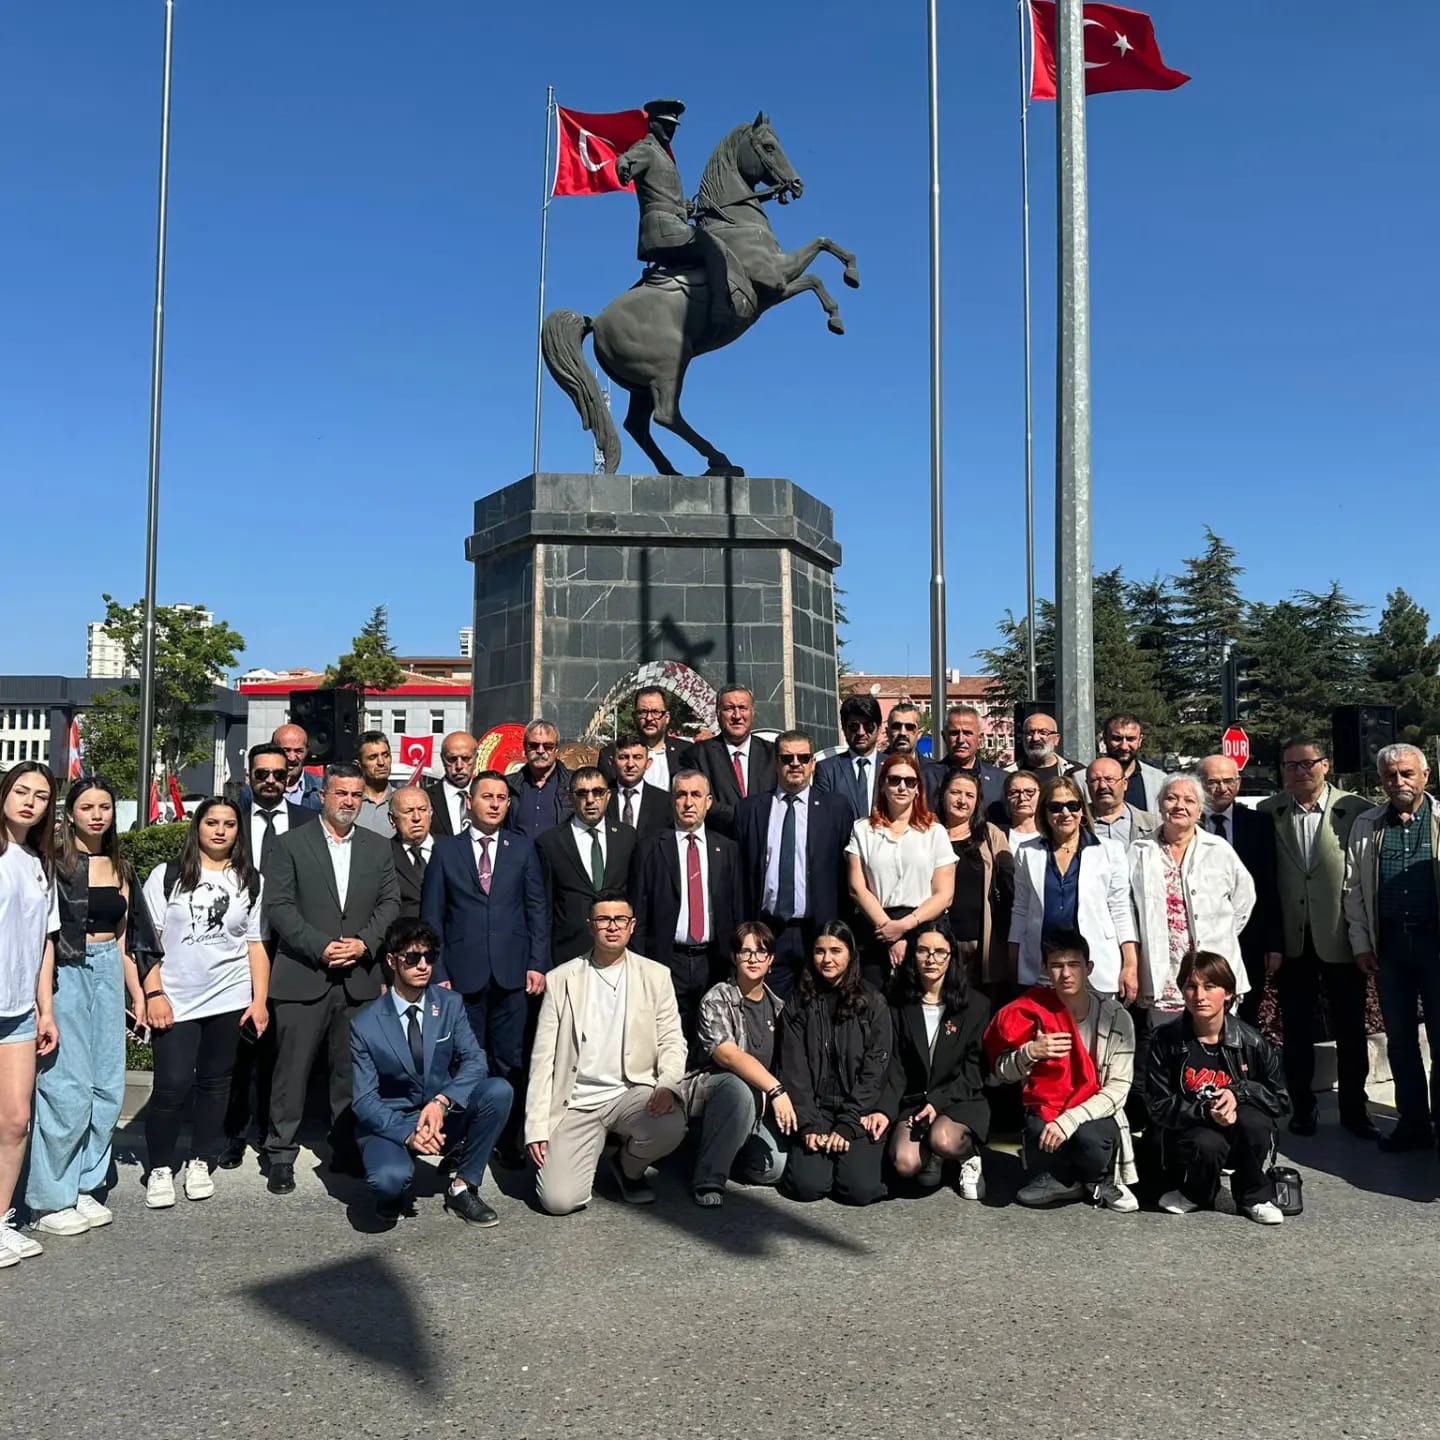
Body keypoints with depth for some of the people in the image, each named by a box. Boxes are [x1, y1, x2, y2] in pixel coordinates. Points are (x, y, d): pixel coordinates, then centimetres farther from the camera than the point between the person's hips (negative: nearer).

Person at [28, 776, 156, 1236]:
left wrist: (137, 991, 17)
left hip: (109, 974, 6)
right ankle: (50, 1199, 8)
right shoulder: (55, 862, -6)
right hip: (64, 973, -6)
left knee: (108, 1087, 7)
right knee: (67, 1087, -6)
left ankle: (85, 1186, 20)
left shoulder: (120, 869, 13)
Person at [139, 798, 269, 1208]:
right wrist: (153, 994, -6)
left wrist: (260, 1000, 1)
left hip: (230, 1000, 2)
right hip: (175, 1001, -1)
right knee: (172, 1086, -5)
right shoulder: (167, 876, 3)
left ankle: (201, 1163, 22)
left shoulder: (250, 881, 7)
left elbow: (256, 944, 7)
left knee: (214, 1084, 8)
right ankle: (160, 1168, 12)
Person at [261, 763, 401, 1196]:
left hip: (359, 977, 3)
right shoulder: (292, 844, 2)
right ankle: (281, 1156, 14)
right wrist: (319, 946, -13)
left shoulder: (378, 848, 12)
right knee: (292, 1067, 2)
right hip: (303, 976, -3)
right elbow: (277, 905, -5)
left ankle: (346, 1151, 21)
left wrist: (365, 942, -8)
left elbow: (390, 903, 9)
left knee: (352, 1069, 9)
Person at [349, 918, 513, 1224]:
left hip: (445, 1117, 3)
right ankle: (391, 1192, 5)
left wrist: (442, 1101, -28)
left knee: (499, 1090, -26)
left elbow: (475, 1060, -9)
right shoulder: (365, 1025, -10)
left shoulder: (450, 1004, -2)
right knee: (389, 1178, -37)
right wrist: (408, 1134, -27)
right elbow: (365, 1100, -11)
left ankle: (462, 1188, -9)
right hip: (390, 1122, -3)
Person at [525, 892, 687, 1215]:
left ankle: (628, 1166, 5)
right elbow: (543, 1057, 3)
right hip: (576, 1103, -1)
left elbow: (671, 1040, 3)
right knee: (559, 1200, -19)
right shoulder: (561, 979, 3)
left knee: (671, 1126, -32)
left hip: (632, 1093, 1)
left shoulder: (655, 976, 6)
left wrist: (667, 1085, -19)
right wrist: (537, 1127, -4)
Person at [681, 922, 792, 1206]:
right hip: (713, 1087, -5)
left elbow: (782, 1063, 13)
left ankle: (723, 1146, 14)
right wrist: (775, 1089, -32)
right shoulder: (716, 999, -9)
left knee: (774, 1167, -19)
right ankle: (708, 1177, -23)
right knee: (738, 1087, -38)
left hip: (760, 1104, 5)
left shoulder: (777, 1007, 10)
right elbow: (727, 1054, -23)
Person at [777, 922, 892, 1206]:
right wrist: (809, 1126, -12)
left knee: (861, 1189, -20)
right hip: (814, 1110, 1)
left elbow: (875, 1070, -3)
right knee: (807, 1186, -19)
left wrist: (847, 1126, -12)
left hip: (861, 1112, -1)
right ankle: (828, 1151, 12)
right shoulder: (799, 1006, 7)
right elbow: (794, 1070, 1)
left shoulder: (873, 1005, 2)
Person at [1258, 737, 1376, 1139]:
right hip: (1291, 942, 2)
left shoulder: (1356, 810, -6)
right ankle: (1302, 1108, 26)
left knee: (1350, 1031, 10)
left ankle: (1354, 1110, 26)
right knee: (1296, 1032, 12)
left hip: (1341, 940, -1)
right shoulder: (1268, 813, 0)